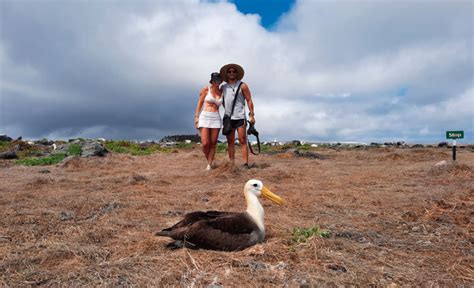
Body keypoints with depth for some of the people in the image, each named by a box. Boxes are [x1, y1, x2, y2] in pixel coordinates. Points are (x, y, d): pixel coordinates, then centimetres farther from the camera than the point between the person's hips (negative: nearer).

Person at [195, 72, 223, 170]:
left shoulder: (222, 92, 12)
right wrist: (196, 117, -4)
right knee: (205, 143, -11)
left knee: (213, 144, 0)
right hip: (205, 117, -3)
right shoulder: (206, 89, 4)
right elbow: (199, 103, 3)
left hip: (216, 118, 3)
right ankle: (209, 161, 14)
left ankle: (209, 165, 8)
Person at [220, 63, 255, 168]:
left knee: (242, 141, -5)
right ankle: (231, 163, 8)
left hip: (240, 118, -4)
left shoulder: (242, 86, 4)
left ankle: (246, 164, -5)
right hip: (228, 118, 4)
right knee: (230, 142, 4)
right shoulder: (223, 88, 14)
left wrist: (251, 115, -7)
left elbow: (249, 100, 0)